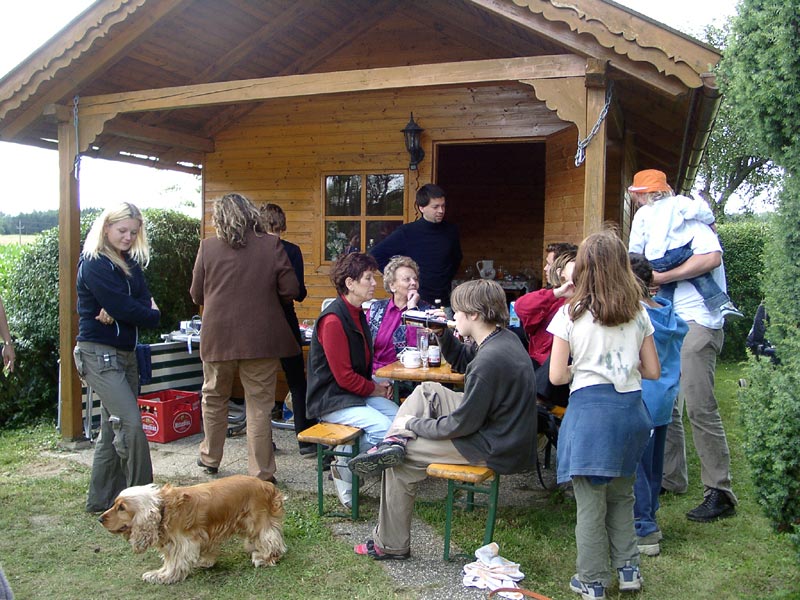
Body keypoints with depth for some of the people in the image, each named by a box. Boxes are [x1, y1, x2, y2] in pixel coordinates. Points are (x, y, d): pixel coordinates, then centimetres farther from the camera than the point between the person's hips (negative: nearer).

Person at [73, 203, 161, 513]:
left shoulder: (131, 262, 12)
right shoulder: (93, 263, -11)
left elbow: (145, 301, 0)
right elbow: (122, 307, -19)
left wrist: (118, 312, -19)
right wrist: (152, 314, -3)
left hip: (126, 353, 8)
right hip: (99, 353, -8)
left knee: (113, 428, 11)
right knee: (130, 424, -14)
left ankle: (102, 499, 21)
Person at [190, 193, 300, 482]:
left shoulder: (208, 247, -5)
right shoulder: (272, 245, -6)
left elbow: (197, 295, 3)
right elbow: (291, 290, -6)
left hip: (218, 337, 1)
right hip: (261, 339, -1)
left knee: (214, 398, 21)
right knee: (259, 405, 6)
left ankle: (210, 459, 36)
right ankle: (261, 473, 10)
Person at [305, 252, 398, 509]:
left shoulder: (357, 314, 10)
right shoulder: (333, 320, -20)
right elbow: (344, 376, -19)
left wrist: (377, 385, 3)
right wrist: (375, 389, -6)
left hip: (358, 391, 9)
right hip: (331, 399, -9)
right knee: (383, 427, -25)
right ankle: (345, 468, -2)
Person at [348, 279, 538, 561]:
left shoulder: (489, 361, -29)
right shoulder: (505, 338, 1)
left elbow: (461, 424, -23)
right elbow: (462, 360, 21)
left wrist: (413, 424, -8)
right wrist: (442, 332, 5)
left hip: (495, 450, -10)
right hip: (499, 426, 10)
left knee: (403, 458, 1)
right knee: (427, 391, 13)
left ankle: (391, 545, 15)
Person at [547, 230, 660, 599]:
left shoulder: (571, 313, -6)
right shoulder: (637, 313, 4)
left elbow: (556, 376, -6)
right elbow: (652, 371, 8)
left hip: (590, 409, -4)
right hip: (630, 407, 4)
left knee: (590, 502, 7)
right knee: (622, 496, 22)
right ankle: (628, 569, 29)